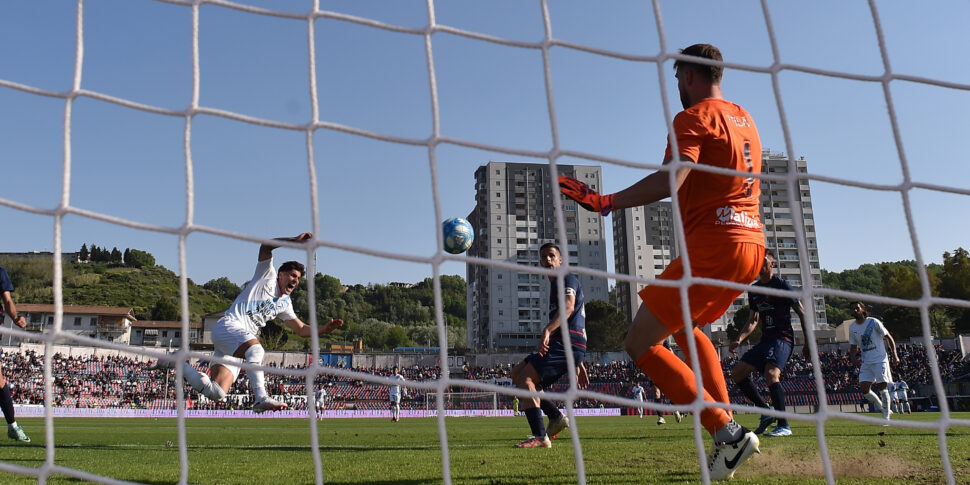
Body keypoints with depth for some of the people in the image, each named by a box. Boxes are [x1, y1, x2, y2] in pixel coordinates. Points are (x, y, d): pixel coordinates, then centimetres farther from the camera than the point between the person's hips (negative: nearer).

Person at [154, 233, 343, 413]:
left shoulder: (285, 303, 23)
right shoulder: (268, 276, 7)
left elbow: (302, 330, 23)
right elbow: (265, 246, -8)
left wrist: (325, 329, 7)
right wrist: (294, 240, -18)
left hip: (241, 343, 7)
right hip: (228, 326, -7)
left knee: (217, 394, -6)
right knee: (255, 349, -39)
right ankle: (260, 398, -43)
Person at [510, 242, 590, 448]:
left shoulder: (568, 279, 0)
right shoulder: (555, 287, 29)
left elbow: (568, 307, -21)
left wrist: (547, 330, -36)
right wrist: (577, 363, 30)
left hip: (567, 343, -10)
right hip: (560, 344, 10)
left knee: (525, 377, -17)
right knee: (517, 373, 11)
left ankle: (540, 437, -18)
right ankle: (556, 416, 8)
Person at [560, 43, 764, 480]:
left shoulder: (694, 117, -7)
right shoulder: (744, 119, 20)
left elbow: (670, 180, -24)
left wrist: (606, 202, -28)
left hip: (714, 246, -9)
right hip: (752, 243, 9)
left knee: (640, 343, -5)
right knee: (684, 326, 28)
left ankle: (726, 431, -10)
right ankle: (728, 430, 18)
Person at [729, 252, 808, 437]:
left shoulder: (782, 285, -5)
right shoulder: (753, 290, 14)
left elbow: (802, 313, -3)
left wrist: (807, 344, -4)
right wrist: (739, 340, 6)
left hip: (783, 338, -8)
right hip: (765, 340, 8)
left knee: (771, 374, -29)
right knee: (737, 372, 0)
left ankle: (784, 425, -22)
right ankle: (766, 411, 8)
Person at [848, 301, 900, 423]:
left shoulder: (873, 322, -5)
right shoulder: (852, 327, 8)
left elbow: (888, 337, 0)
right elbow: (853, 346, 17)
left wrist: (894, 354, -10)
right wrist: (853, 358, 0)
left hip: (880, 359, -5)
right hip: (865, 362, 5)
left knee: (882, 387, -10)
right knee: (864, 389, -5)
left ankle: (886, 416, 0)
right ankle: (881, 407, 17)